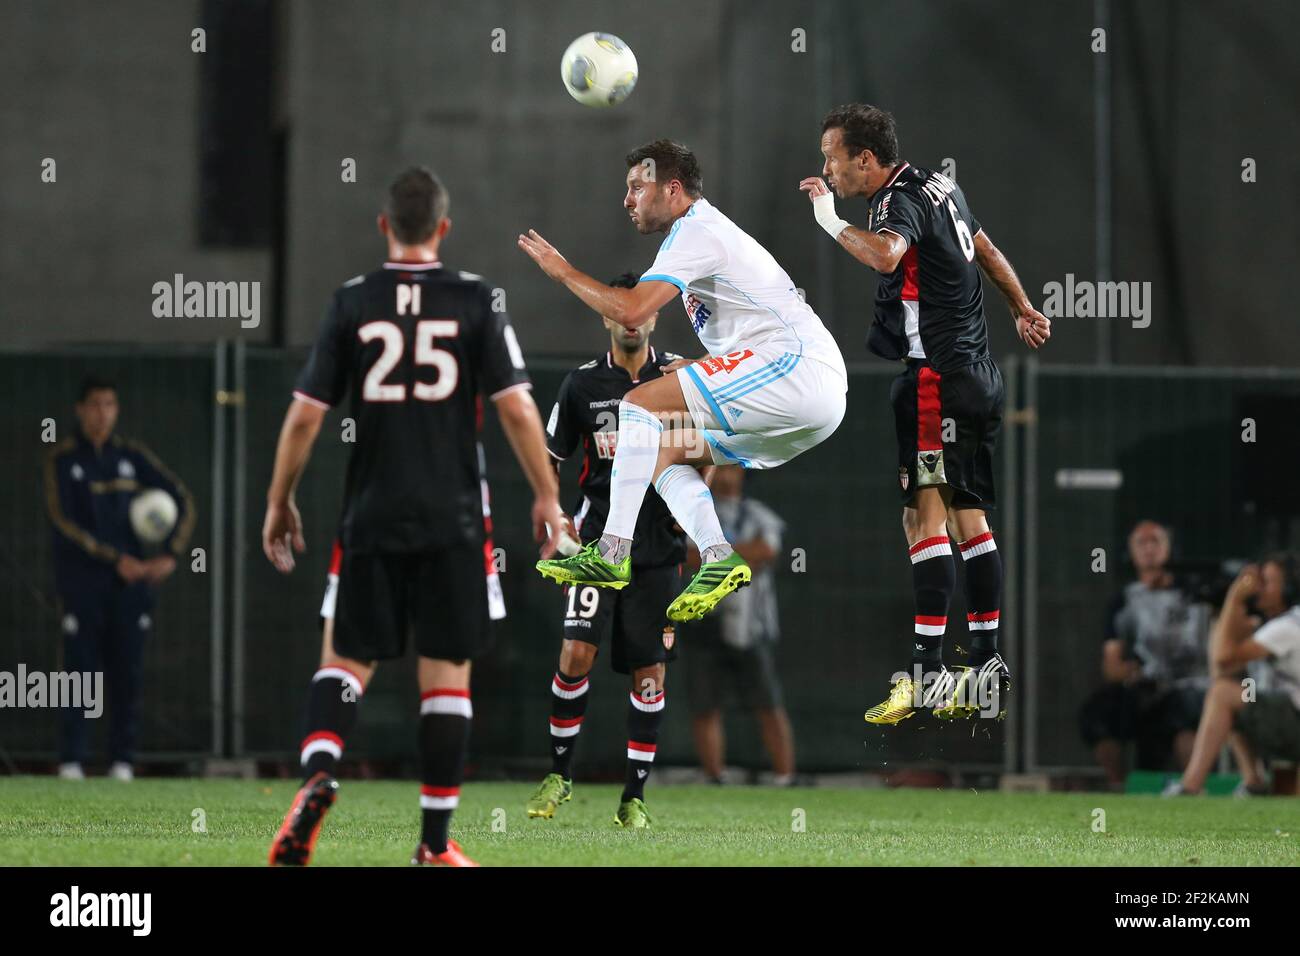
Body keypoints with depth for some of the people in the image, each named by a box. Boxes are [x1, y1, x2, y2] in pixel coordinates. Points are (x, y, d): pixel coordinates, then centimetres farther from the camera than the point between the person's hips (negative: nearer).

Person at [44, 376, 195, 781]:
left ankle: (123, 760, 5)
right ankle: (71, 760, -4)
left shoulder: (132, 456, 8)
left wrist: (170, 555, -4)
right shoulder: (61, 459, -1)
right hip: (81, 578, -3)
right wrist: (117, 559, -15)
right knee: (80, 668, -7)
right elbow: (64, 520, -9)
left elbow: (183, 501, 10)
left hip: (131, 581, 3)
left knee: (128, 674, 0)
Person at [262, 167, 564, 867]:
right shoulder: (476, 300, -1)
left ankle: (317, 776, -19)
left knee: (346, 658, 9)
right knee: (447, 673, 6)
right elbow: (516, 408, -6)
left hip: (372, 519, 1)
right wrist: (546, 496, 3)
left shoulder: (351, 303, 1)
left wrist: (279, 502, 11)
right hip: (452, 521, -1)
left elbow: (305, 415, 1)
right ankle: (436, 842, 7)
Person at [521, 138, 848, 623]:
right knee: (665, 452, 14)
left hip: (798, 366, -11)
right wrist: (696, 367, 15)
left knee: (641, 402, -13)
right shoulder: (713, 230, 27)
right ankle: (718, 557, -6)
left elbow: (631, 311, -17)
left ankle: (613, 551, -17)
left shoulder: (695, 232, -5)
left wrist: (562, 270, -4)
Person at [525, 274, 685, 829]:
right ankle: (559, 774, 3)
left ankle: (634, 798, 8)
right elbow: (550, 461, 11)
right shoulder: (582, 384, 3)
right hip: (598, 536, -1)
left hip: (658, 545, 1)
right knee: (576, 652, -15)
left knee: (649, 669, 0)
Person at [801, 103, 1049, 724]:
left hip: (937, 375, -10)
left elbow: (886, 255, -38)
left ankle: (927, 673, -21)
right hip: (979, 371, 10)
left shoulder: (902, 202, -14)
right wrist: (1023, 312, 42)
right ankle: (987, 665, 13)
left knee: (925, 514, -14)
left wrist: (833, 223, -24)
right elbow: (986, 251, 29)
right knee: (968, 516, 12)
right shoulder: (940, 187, 14)